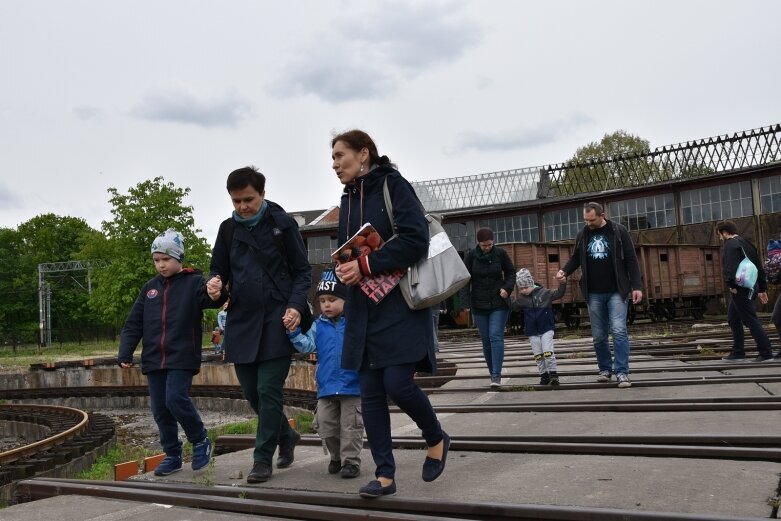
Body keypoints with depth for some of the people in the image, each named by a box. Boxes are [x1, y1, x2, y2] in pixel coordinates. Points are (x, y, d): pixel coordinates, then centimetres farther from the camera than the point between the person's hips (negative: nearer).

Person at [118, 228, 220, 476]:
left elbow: (210, 299, -23)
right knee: (160, 409, 7)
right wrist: (125, 353, 1)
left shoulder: (193, 282, -2)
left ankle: (200, 440, 5)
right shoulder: (150, 288, 12)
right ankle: (172, 455, 22)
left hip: (182, 358, -5)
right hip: (154, 360, 6)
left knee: (176, 399, -18)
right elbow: (133, 324, 12)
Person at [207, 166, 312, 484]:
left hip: (277, 321, -5)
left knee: (268, 391, -6)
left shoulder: (282, 224, -3)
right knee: (251, 392, 10)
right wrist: (215, 284, -7)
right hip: (241, 321, 5)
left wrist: (296, 306, -16)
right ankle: (287, 436, 34)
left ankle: (263, 459, 8)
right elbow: (219, 271, 16)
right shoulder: (228, 229, 9)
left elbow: (303, 271, -1)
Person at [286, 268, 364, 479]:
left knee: (351, 426, 3)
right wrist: (294, 332, -16)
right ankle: (336, 457, 31)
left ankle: (351, 461, 13)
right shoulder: (319, 326, 6)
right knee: (326, 425, 12)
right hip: (326, 387, 4)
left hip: (352, 385, -4)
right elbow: (307, 345, -2)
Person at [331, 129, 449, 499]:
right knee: (370, 394, 3)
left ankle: (436, 438, 17)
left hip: (400, 305, -7)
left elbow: (416, 240, -17)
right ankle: (385, 475, 12)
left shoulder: (393, 185, -6)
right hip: (364, 309, 7)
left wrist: (365, 264, -19)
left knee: (397, 383, -13)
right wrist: (344, 268, -3)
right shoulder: (348, 200, 15)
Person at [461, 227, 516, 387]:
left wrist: (507, 288, -9)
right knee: (486, 341, 5)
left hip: (499, 303, -1)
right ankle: (492, 373, 17)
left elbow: (511, 272, 9)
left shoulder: (500, 253, -3)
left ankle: (497, 375, -15)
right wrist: (467, 301, -12)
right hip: (479, 305, 1)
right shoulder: (471, 255, -4)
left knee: (496, 336, -13)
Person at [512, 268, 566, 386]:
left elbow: (558, 294, -5)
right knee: (537, 355, 6)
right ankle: (544, 374, 17)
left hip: (546, 328, -3)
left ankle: (553, 373, 1)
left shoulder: (544, 292, -6)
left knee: (548, 352, -9)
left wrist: (562, 283, -20)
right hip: (532, 331, 3)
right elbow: (513, 307, 14)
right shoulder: (521, 299, 3)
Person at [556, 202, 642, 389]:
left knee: (619, 330, -13)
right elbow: (576, 258, 17)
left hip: (616, 291, -3)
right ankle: (605, 369, 23)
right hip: (593, 294, 3)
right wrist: (565, 271, -3)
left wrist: (636, 286, -7)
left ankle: (622, 373, -9)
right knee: (598, 335, 7)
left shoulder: (618, 231, -3)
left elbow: (631, 260, -2)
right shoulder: (582, 235, 6)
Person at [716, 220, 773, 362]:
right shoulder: (746, 243, 20)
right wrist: (762, 288, 23)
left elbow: (731, 267, -25)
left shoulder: (731, 245, -9)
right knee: (733, 319, 16)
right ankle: (738, 352, 19)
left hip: (739, 289, -10)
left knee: (750, 320, -7)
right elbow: (759, 267, 21)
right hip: (751, 286, 10)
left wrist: (732, 285, -24)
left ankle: (766, 353, -7)